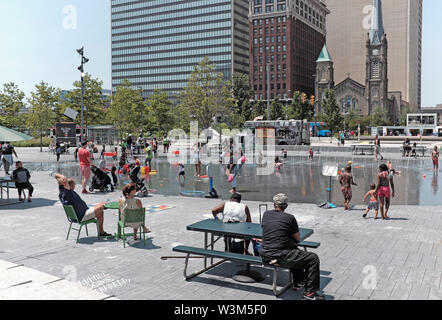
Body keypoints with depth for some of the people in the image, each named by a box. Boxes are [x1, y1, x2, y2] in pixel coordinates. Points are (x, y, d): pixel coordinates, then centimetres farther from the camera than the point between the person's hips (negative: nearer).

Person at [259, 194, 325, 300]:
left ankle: (298, 282, 39)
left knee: (294, 250, 34)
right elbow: (298, 239, 5)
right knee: (313, 259, 3)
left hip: (264, 256, 7)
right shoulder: (289, 218, -7)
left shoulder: (266, 215, 8)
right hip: (279, 257, -7)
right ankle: (309, 293, 4)